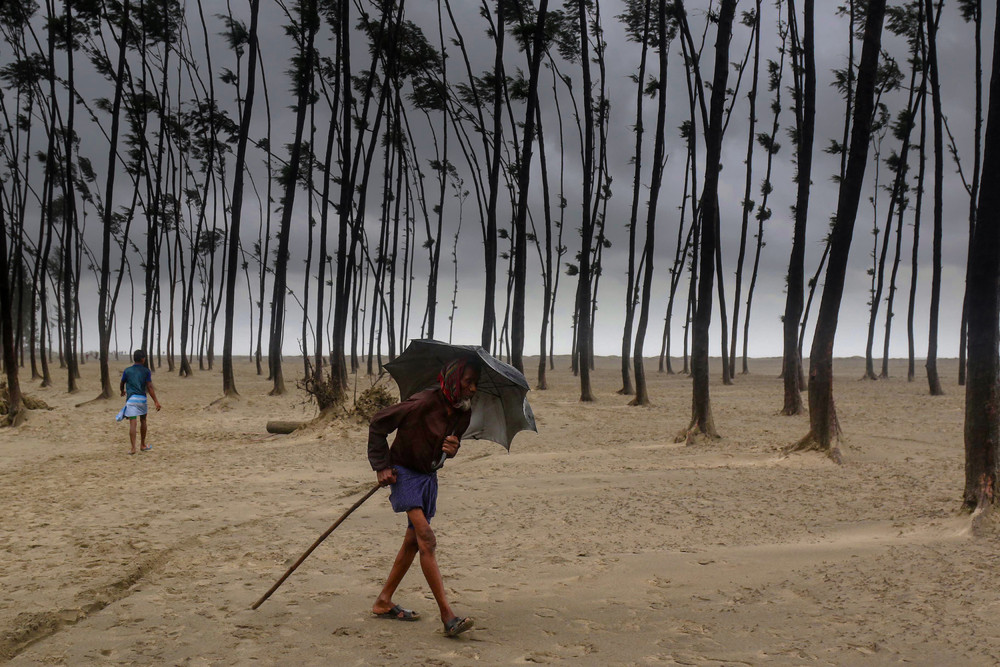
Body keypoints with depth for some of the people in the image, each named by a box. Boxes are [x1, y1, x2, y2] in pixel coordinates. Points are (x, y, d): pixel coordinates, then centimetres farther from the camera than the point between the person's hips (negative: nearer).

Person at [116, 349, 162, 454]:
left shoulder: (127, 371, 4)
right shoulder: (146, 371, 1)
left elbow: (122, 383, 18)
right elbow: (150, 387, -6)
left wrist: (123, 391, 41)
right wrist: (156, 401, -7)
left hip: (131, 399, 0)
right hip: (142, 398, 0)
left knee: (132, 423, -5)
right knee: (143, 420, 18)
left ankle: (133, 448, -13)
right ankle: (143, 445, 27)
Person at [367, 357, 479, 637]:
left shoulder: (463, 412, -3)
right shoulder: (424, 402, -25)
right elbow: (378, 424, -16)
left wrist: (452, 448, -10)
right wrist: (382, 465, -13)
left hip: (429, 476, 8)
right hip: (404, 472, -8)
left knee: (413, 541, 13)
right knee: (427, 539, -17)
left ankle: (383, 602, 28)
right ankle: (447, 615, -17)